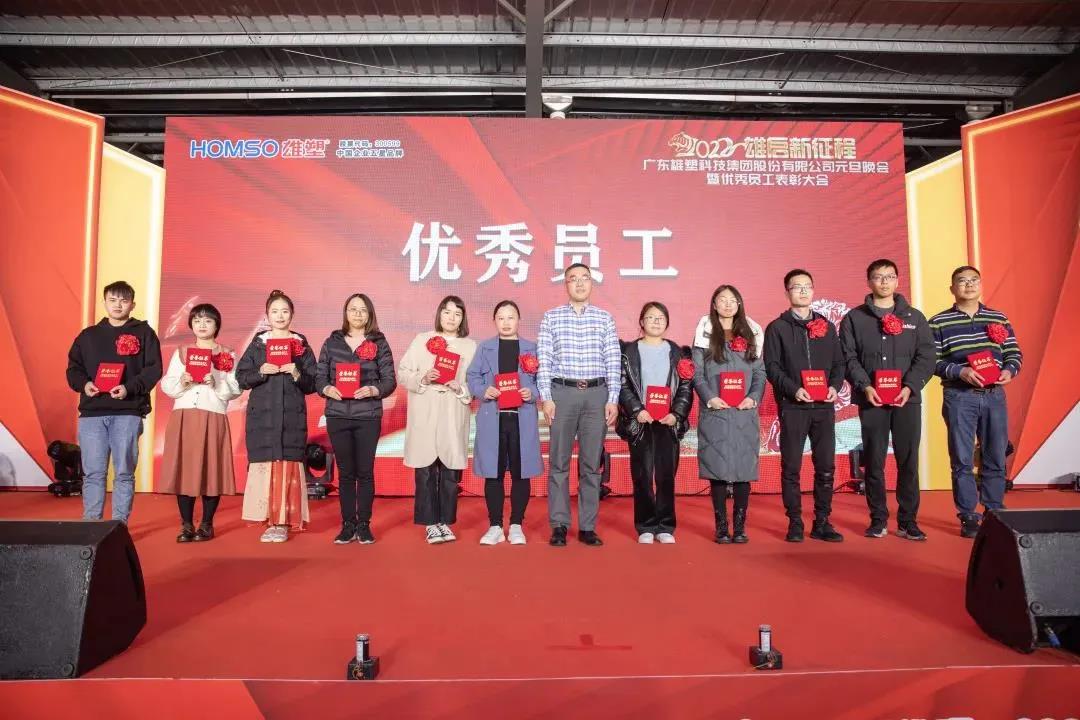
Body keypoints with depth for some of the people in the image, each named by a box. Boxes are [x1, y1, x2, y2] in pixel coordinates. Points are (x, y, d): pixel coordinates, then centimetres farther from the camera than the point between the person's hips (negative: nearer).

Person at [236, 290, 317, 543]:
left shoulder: (301, 344, 8)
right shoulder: (257, 343, 10)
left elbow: (312, 384, 6)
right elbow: (241, 378, 5)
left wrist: (297, 374, -13)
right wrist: (261, 372, -11)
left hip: (292, 417, -1)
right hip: (262, 415, 1)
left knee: (289, 465, -4)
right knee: (264, 465, -4)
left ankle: (283, 522, 3)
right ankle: (270, 520, 5)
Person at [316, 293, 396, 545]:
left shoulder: (379, 343, 3)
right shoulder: (332, 341, 8)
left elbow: (390, 380, -1)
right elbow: (319, 377, 6)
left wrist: (372, 390, -19)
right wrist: (328, 389, -14)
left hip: (368, 416, -1)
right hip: (337, 416, 1)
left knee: (365, 471, 4)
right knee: (345, 472, 7)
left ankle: (364, 525, 15)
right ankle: (348, 525, 17)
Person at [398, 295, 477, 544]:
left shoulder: (471, 346, 10)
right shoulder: (422, 340, 9)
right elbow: (402, 373, 5)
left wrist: (461, 388, -13)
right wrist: (422, 379, -12)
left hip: (454, 418, 1)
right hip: (424, 416, -1)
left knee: (451, 472, 3)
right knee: (426, 471, -1)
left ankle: (445, 521, 15)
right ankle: (430, 523, 9)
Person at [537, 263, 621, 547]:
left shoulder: (605, 318, 9)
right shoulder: (551, 317, 6)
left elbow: (613, 361, 6)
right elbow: (543, 360, 2)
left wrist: (613, 399, -1)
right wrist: (546, 398, -5)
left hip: (597, 393, 1)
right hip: (562, 392, -1)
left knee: (592, 463, 5)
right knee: (558, 462, 1)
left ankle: (588, 527, 13)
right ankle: (559, 526, 10)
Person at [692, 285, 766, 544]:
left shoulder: (750, 336, 15)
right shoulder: (705, 336, 7)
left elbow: (760, 372, 9)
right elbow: (697, 373, 1)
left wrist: (753, 398, -7)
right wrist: (709, 398, -13)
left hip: (745, 413, 2)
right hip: (715, 413, -2)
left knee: (744, 470, 2)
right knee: (718, 470, -2)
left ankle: (740, 527, 11)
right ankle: (721, 527, 6)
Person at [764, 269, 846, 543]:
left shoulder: (827, 327, 14)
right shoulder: (777, 328, 4)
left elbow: (839, 362, 12)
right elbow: (772, 367, -3)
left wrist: (835, 386, -6)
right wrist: (793, 389, -16)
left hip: (824, 406, 3)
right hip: (792, 407, -3)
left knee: (826, 466, 3)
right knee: (791, 467, 0)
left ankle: (822, 523, 13)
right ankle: (795, 523, 9)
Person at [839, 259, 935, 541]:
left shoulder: (915, 317, 12)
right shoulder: (854, 318, 7)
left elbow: (926, 357, 4)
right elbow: (849, 358, 0)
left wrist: (909, 387, -11)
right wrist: (865, 386, -14)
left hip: (908, 399, 1)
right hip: (871, 400, -1)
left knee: (908, 461, 2)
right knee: (874, 462, 2)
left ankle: (908, 521, 11)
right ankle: (878, 520, 12)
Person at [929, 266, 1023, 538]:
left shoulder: (999, 319, 12)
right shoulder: (939, 322, 0)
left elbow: (1015, 353, 12)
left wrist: (1009, 370, -8)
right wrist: (960, 371, -19)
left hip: (994, 395, 4)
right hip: (959, 397, -3)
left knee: (995, 458, 8)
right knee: (962, 460, 0)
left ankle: (995, 514, 20)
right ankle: (968, 517, 8)